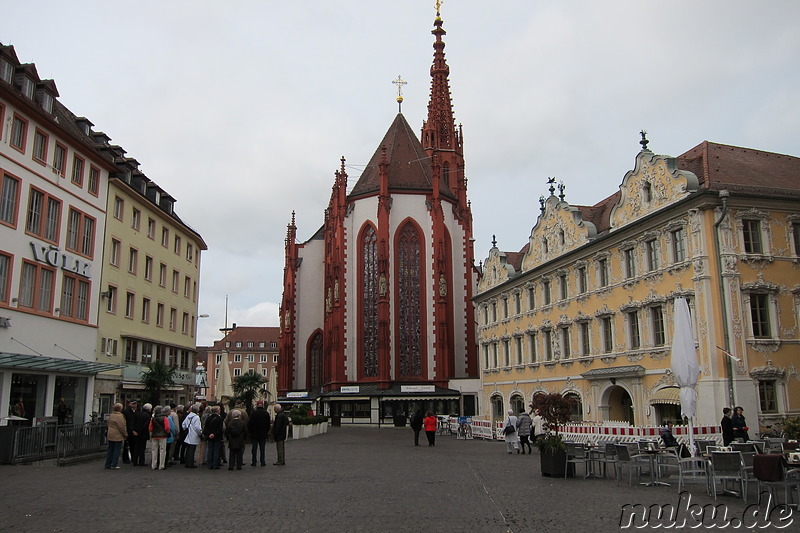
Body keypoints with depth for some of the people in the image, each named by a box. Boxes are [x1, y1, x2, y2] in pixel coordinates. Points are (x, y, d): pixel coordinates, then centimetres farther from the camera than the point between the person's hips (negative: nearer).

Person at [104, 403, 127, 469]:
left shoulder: (111, 415, 11)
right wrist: (125, 434, -8)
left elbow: (109, 425, 18)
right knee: (117, 450, -1)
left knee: (110, 450, 15)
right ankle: (114, 465, 0)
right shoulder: (119, 416, -18)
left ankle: (108, 464, 19)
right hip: (117, 436, -9)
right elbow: (122, 427, -18)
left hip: (110, 436, 9)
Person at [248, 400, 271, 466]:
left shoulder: (254, 413, -10)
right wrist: (267, 432, 17)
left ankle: (254, 462, 7)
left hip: (254, 434, -2)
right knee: (263, 448, 6)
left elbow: (250, 424, -7)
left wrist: (249, 431, 6)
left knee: (254, 448, 6)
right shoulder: (266, 413, 0)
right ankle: (263, 462, 5)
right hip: (263, 434, 2)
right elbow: (268, 424, 7)